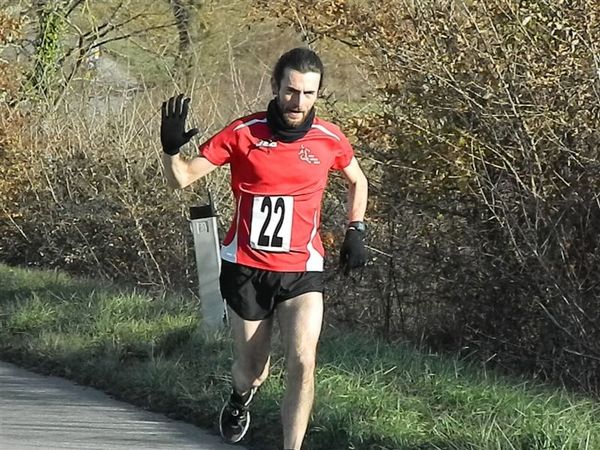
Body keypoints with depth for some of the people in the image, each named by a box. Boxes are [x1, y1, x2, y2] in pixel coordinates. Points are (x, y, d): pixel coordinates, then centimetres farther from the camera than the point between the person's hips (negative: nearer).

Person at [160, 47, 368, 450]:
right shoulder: (243, 133, -8)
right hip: (245, 269, 0)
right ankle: (241, 397, 47)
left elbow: (357, 181, 18)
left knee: (302, 362, -19)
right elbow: (182, 178, -7)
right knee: (252, 372, 9)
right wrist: (171, 148, -27)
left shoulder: (330, 140, -4)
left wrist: (355, 229, 8)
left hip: (302, 270, 0)